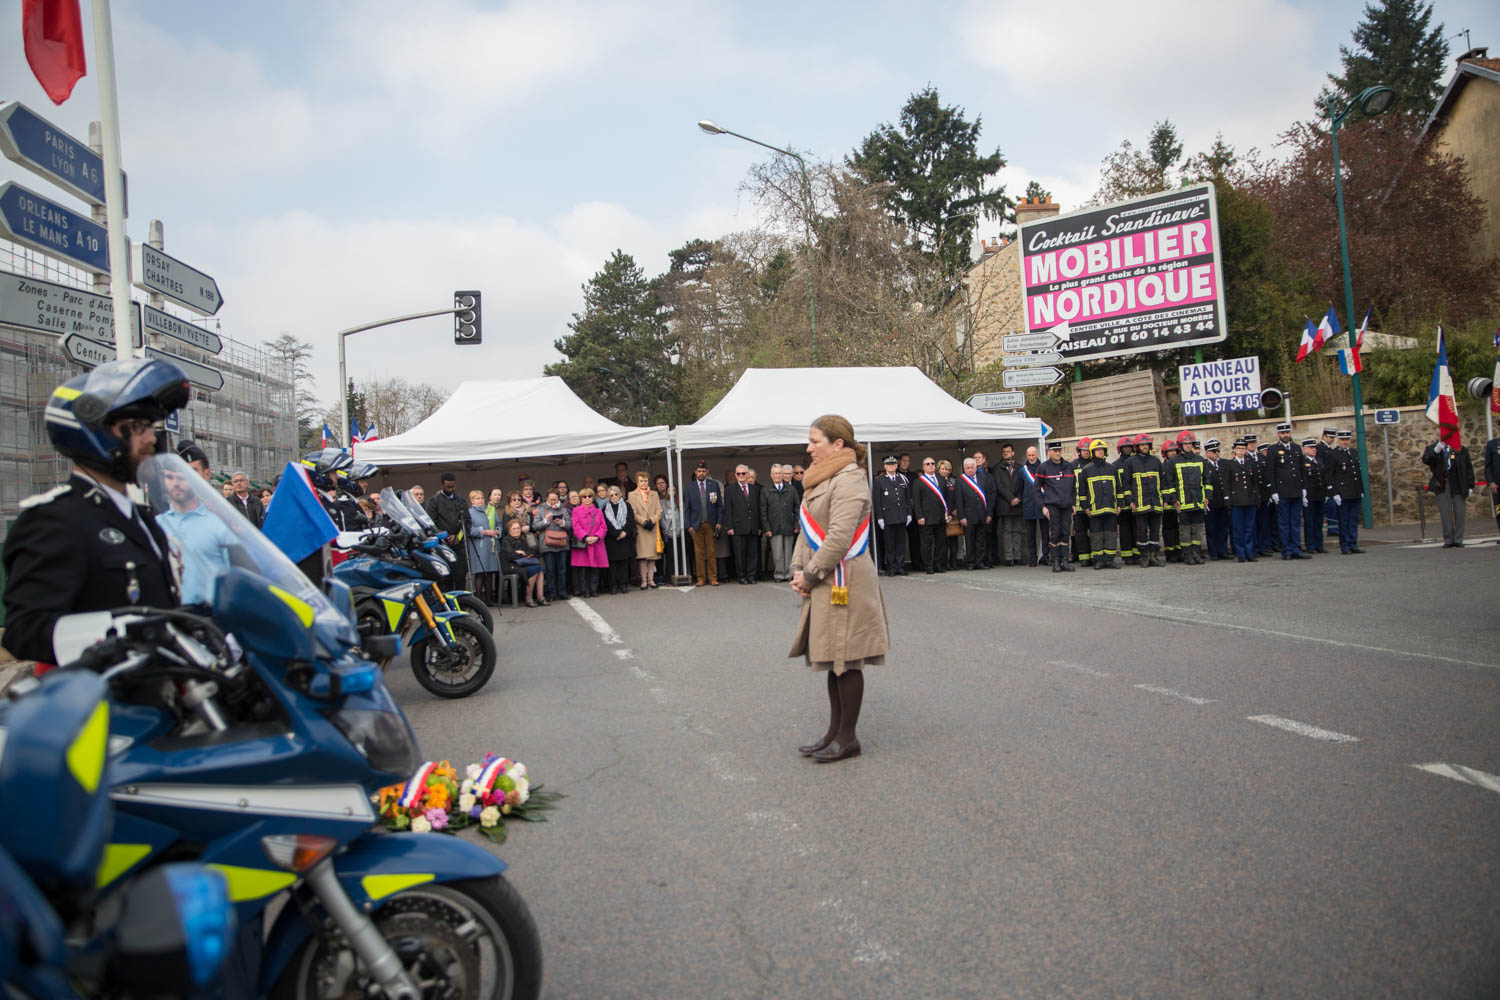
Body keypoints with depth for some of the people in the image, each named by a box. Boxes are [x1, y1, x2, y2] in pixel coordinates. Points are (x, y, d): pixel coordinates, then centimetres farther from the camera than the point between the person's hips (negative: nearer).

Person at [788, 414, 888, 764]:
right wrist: (798, 570, 3)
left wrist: (810, 575, -15)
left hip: (845, 584, -10)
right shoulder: (823, 479, 16)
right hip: (823, 584, 10)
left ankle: (848, 738, 10)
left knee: (846, 661, -1)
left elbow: (839, 537, -23)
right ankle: (835, 731, 26)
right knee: (832, 658, 15)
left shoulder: (848, 480, -15)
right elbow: (808, 529, 16)